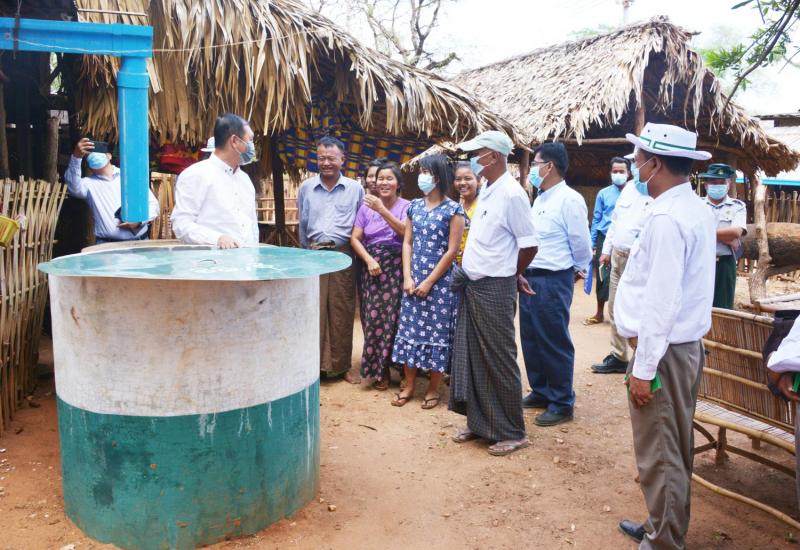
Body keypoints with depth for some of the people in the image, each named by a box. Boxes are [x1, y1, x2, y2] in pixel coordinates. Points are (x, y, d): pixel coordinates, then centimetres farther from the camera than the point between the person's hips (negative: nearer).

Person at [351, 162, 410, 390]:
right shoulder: (366, 207, 9)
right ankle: (378, 370, 15)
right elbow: (355, 238, 4)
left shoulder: (405, 206, 1)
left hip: (395, 267, -2)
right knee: (373, 317, 1)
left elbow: (405, 232, -15)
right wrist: (369, 260, -10)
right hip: (371, 266, 2)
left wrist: (382, 210, -18)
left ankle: (383, 368, 11)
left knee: (391, 315, -5)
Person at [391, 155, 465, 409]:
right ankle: (409, 385, 18)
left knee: (437, 331, 2)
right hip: (414, 278, 5)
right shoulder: (414, 206, 9)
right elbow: (407, 243, 9)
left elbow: (452, 250, -10)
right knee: (410, 329, 7)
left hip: (440, 280, -5)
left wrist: (429, 282, -12)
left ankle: (433, 388, 15)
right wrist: (407, 277, -3)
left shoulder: (453, 210, -7)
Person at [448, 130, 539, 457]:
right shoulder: (487, 191, 11)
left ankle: (512, 433, 15)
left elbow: (529, 246, -15)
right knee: (471, 358, 14)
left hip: (495, 289, -9)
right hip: (473, 286, 9)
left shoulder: (511, 194, -16)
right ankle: (479, 423, 27)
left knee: (499, 361, 1)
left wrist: (512, 275, 0)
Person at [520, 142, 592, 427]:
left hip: (553, 281, -9)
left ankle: (562, 403, 14)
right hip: (530, 277, 9)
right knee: (531, 339, 16)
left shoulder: (569, 200, -14)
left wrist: (575, 270, 3)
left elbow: (581, 245, -11)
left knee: (554, 342, 1)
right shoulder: (540, 199, 14)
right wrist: (527, 272, 15)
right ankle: (540, 392, 32)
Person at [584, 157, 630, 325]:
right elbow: (596, 219, 6)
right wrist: (592, 243, 3)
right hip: (604, 239, 1)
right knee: (603, 277, 7)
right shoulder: (603, 194, 5)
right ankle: (600, 314, 19)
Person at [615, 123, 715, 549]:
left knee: (658, 455, 3)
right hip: (686, 345, 10)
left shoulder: (666, 218, -22)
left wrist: (643, 368, -20)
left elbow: (661, 301, -25)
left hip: (663, 351, -10)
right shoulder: (695, 209, 10)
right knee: (674, 449, 20)